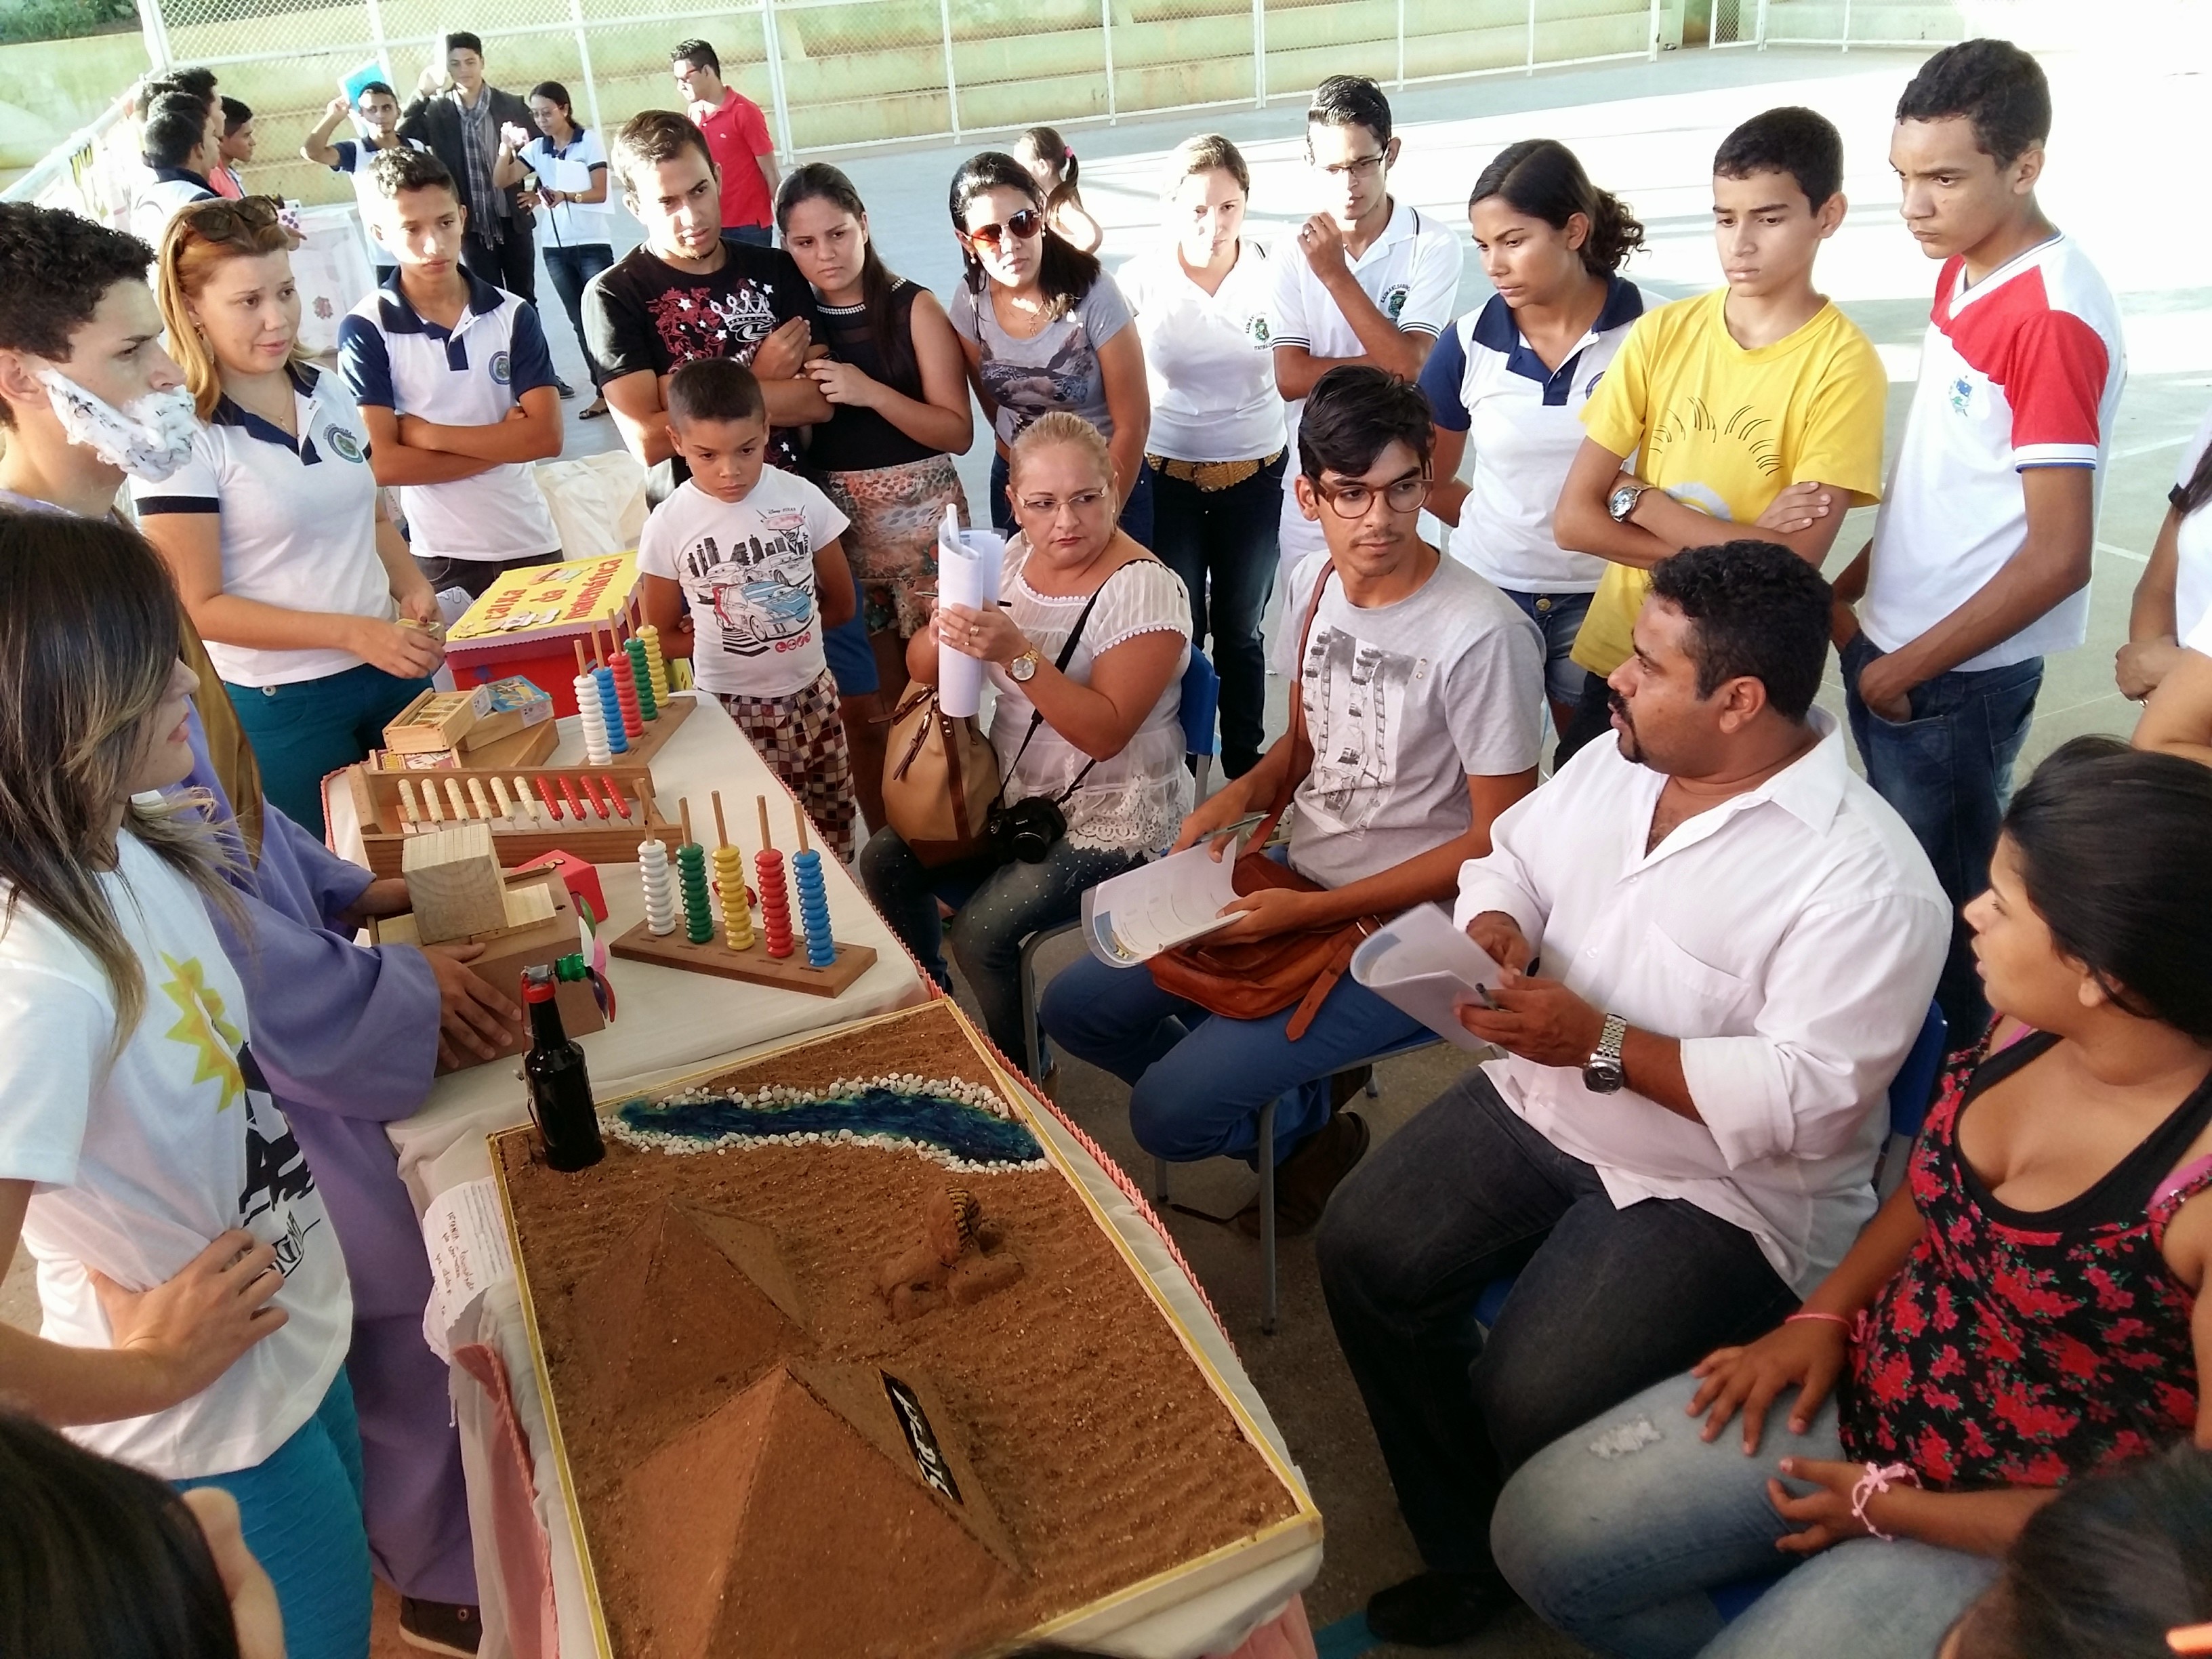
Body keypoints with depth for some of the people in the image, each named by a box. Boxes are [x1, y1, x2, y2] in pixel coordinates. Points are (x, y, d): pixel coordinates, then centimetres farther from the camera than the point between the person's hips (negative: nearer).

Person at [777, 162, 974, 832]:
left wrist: (871, 391, -19)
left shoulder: (914, 308, -4)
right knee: (867, 709, 7)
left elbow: (957, 432, -9)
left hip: (921, 520, -2)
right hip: (835, 525, 3)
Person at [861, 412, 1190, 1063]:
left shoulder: (1145, 590, -20)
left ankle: (1018, 1074, 6)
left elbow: (1105, 732, -27)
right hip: (1011, 792, 7)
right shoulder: (1013, 558, 0)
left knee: (981, 930, -21)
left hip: (1108, 818, -7)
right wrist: (945, 631, -23)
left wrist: (1018, 653, -37)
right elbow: (923, 668, 1)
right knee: (883, 861, 0)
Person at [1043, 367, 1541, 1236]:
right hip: (1292, 874, 8)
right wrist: (1243, 793, -5)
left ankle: (1311, 1128, 15)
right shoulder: (1315, 582, 1)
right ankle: (1289, 1101, 17)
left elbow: (1497, 844, -18)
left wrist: (1309, 912, -21)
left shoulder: (1479, 634, -22)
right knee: (1076, 1005, 7)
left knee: (1168, 1113, -17)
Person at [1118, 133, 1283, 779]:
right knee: (1178, 632, 5)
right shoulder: (1140, 279, -7)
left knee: (1240, 631, 12)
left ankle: (1246, 768, 28)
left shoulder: (1272, 272, -6)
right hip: (1166, 480, -1)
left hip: (1254, 480, 1)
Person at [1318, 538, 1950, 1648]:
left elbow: (1810, 1101, -26)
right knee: (1362, 1251, -6)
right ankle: (1467, 1549, 14)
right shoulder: (1615, 763, 0)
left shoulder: (1865, 878, -22)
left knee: (1528, 1403, -20)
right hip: (1538, 1101, 7)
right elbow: (1511, 854, 14)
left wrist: (1603, 1044, -30)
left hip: (1721, 1187, -7)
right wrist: (1493, 929, -10)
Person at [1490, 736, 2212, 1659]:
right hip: (1862, 1391, 6)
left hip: (2006, 1541, -6)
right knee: (1539, 1532, -1)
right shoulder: (2030, 1024, -9)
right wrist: (1823, 1315, 1)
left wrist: (1892, 1508, -14)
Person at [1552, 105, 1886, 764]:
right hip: (1617, 654, 4)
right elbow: (1572, 519, -6)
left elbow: (1791, 565, -20)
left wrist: (1639, 499, -11)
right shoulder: (1661, 332, -1)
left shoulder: (1842, 365, -12)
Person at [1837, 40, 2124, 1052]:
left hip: (1956, 679, -8)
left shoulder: (2053, 317, -21)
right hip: (1890, 644, 8)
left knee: (1941, 898, 9)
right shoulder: (1962, 271, 4)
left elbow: (2057, 557, -22)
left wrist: (1906, 668, -15)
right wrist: (1846, 590, 11)